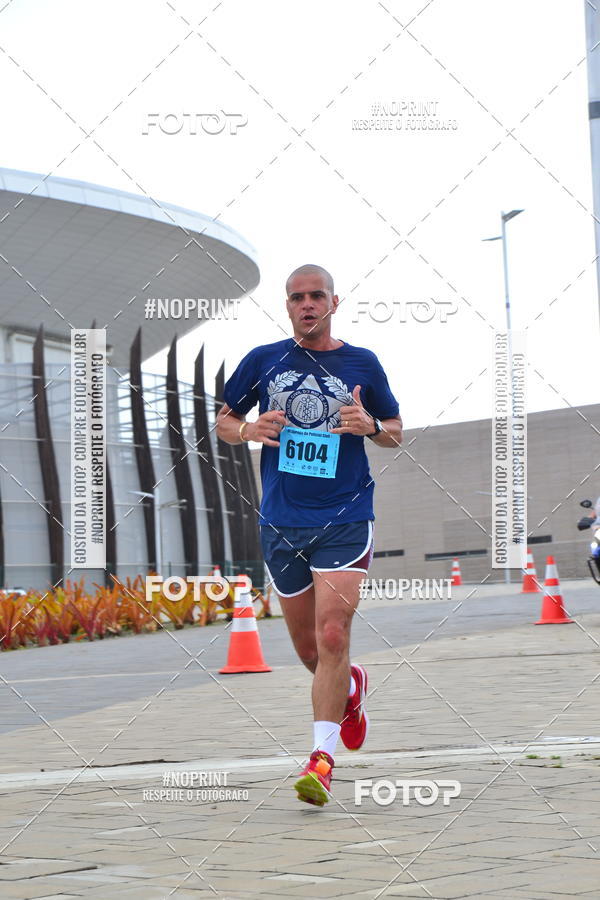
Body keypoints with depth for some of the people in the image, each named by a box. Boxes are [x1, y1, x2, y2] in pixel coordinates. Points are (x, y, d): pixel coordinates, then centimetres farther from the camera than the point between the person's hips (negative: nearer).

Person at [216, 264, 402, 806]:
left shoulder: (362, 364, 4)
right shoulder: (263, 361, 6)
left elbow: (396, 432, 13)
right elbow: (224, 421, 15)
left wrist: (371, 426, -10)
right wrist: (249, 429, -8)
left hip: (345, 521, -2)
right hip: (281, 524, 3)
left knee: (332, 636, -16)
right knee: (308, 648, 11)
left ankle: (322, 759, -12)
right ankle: (350, 688, 44)